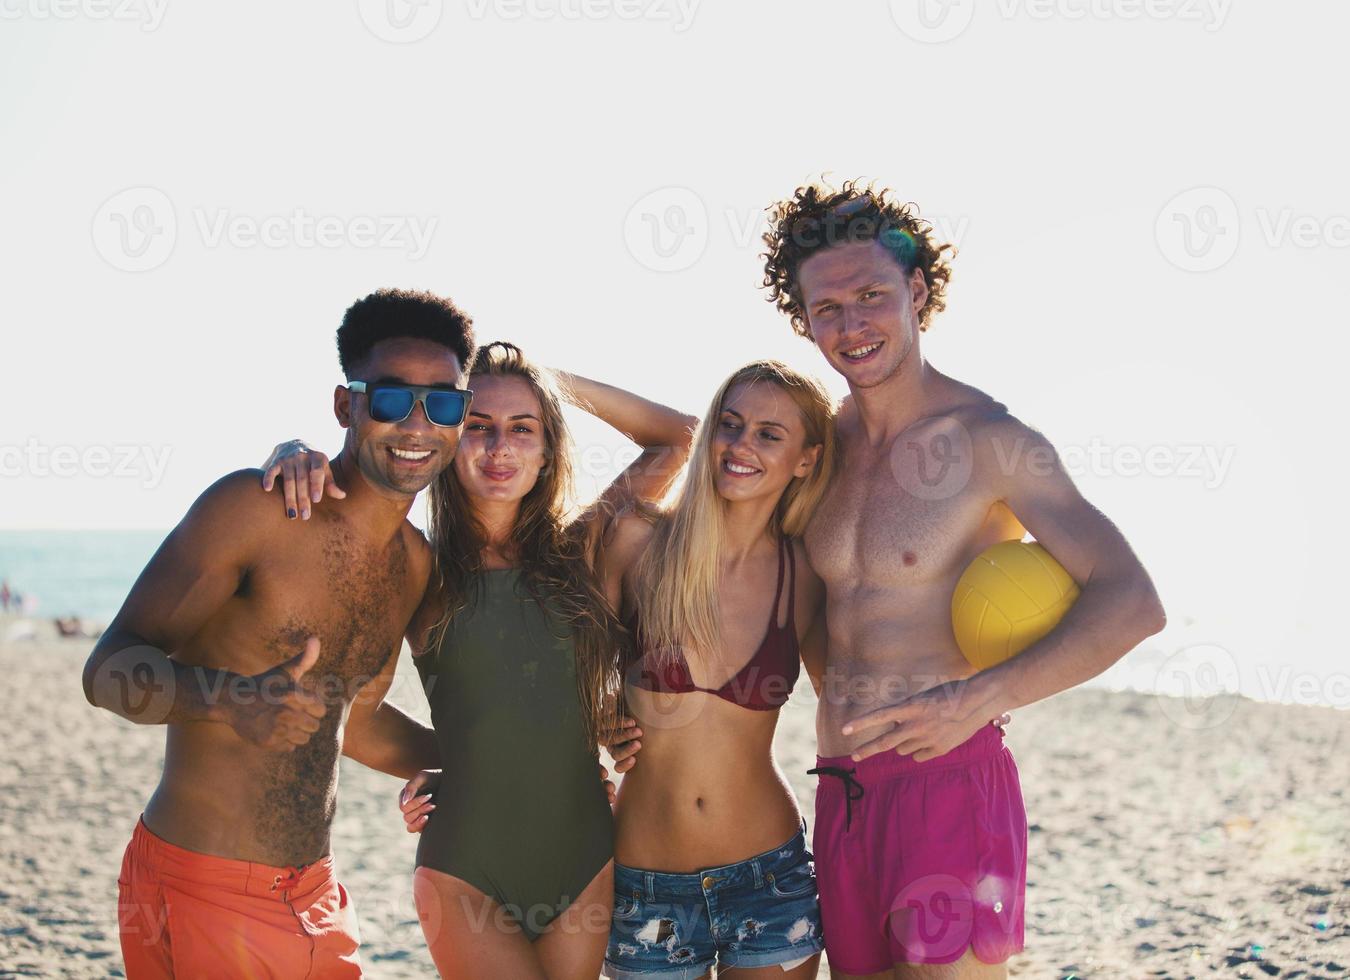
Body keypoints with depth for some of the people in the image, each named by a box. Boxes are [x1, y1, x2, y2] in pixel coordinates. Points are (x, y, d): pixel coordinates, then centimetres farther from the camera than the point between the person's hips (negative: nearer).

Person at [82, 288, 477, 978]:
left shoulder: (414, 563, 9)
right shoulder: (254, 508, -13)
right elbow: (109, 670, -16)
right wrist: (233, 699, -35)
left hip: (314, 895, 7)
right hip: (201, 892, -7)